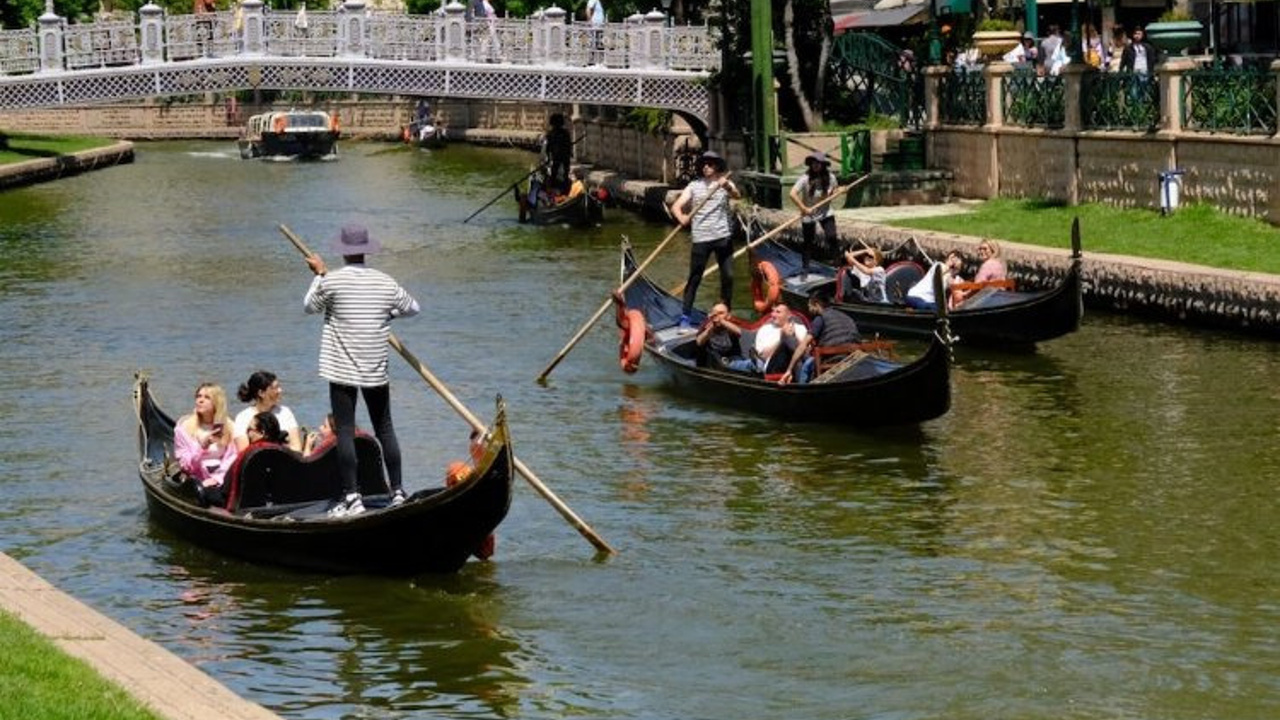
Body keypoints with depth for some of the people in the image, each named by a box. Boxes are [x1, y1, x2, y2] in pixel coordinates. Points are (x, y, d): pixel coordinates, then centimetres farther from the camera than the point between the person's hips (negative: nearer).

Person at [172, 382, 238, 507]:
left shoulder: (228, 426, 10)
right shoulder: (184, 427, 2)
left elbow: (231, 458, 2)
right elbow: (185, 465, -2)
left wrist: (218, 478, -15)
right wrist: (202, 447, -19)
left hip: (221, 479, 2)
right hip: (196, 479, -2)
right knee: (212, 495, -37)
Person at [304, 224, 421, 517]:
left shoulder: (331, 281, -11)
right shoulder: (385, 283, 0)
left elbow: (310, 306, 6)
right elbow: (413, 307, 15)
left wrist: (319, 274, 17)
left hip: (342, 370, -3)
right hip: (376, 369, 3)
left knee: (345, 432, -1)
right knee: (385, 430, 12)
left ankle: (351, 498, -4)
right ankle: (397, 492, 14)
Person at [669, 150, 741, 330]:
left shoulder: (725, 184, 6)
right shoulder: (694, 186, 7)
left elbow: (737, 195, -16)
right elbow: (676, 206, -1)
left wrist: (727, 187, -39)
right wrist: (681, 217, -24)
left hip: (723, 236, 1)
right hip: (701, 238, -1)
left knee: (728, 276, 6)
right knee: (694, 278, -1)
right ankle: (685, 316, 0)